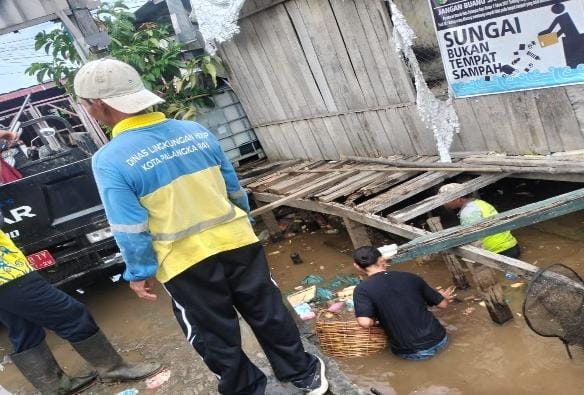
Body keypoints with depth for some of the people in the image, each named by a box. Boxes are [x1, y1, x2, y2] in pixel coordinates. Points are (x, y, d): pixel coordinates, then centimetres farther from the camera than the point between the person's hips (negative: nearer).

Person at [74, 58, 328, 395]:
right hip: (237, 242, 5)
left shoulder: (110, 161, -15)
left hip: (185, 263, -4)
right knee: (269, 313, 20)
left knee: (216, 337, 17)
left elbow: (131, 229, -13)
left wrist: (139, 272, 2)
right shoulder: (197, 132, -1)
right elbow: (235, 189, 7)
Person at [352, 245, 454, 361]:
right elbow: (443, 304, 10)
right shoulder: (410, 277, 1)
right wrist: (444, 297, 34)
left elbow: (365, 322, -25)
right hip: (439, 342, 4)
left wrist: (374, 320, -1)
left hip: (411, 353, -4)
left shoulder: (362, 289, -11)